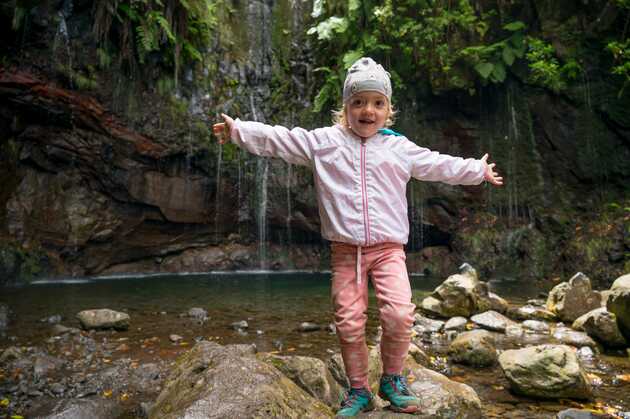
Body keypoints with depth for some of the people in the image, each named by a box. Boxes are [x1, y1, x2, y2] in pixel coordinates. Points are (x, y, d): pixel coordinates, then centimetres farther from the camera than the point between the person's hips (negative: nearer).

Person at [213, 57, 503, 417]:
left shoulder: (400, 148, 9)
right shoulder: (323, 141, 6)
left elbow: (442, 165, 18)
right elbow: (276, 139, 7)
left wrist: (478, 171, 23)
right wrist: (238, 130, 6)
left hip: (388, 248, 0)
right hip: (345, 250, 0)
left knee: (400, 314, -15)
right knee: (349, 324, 1)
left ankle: (392, 380, 11)